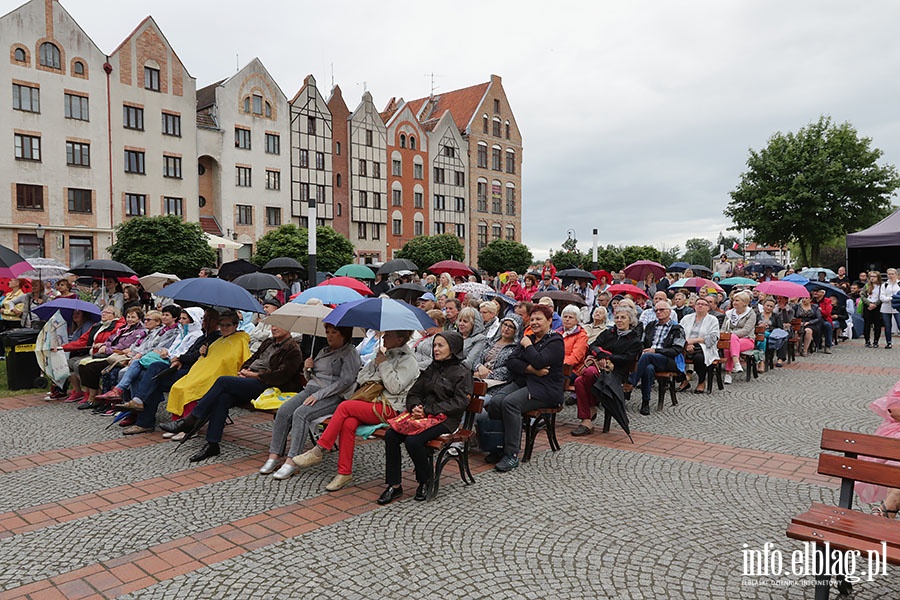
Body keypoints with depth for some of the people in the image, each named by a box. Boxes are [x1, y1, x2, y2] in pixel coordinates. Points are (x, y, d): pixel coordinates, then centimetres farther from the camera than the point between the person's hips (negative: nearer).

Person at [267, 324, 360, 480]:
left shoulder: (350, 353, -2)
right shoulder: (324, 351, 23)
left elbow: (346, 380, -15)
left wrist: (318, 395, -19)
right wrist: (307, 369, 3)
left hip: (334, 396, -8)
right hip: (311, 389, 8)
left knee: (301, 413, -30)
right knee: (283, 411, -17)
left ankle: (292, 461, -30)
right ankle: (274, 455, -16)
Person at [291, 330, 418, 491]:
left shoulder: (408, 361, -1)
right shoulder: (384, 354, 22)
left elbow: (395, 387, -14)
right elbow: (360, 377, 19)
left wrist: (383, 365, -9)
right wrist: (375, 378, -1)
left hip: (390, 409, -7)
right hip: (373, 402, 7)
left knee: (345, 406, -23)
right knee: (348, 423, -23)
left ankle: (319, 451, -14)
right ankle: (345, 473, -17)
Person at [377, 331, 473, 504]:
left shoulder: (463, 373, -1)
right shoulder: (431, 369, 19)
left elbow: (459, 403, -12)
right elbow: (414, 392, 17)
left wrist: (428, 410, -17)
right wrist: (415, 406, -8)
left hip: (445, 419, -6)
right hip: (422, 415, 6)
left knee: (413, 441, -30)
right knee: (391, 436, -19)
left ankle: (425, 480, -4)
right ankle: (394, 485, -11)